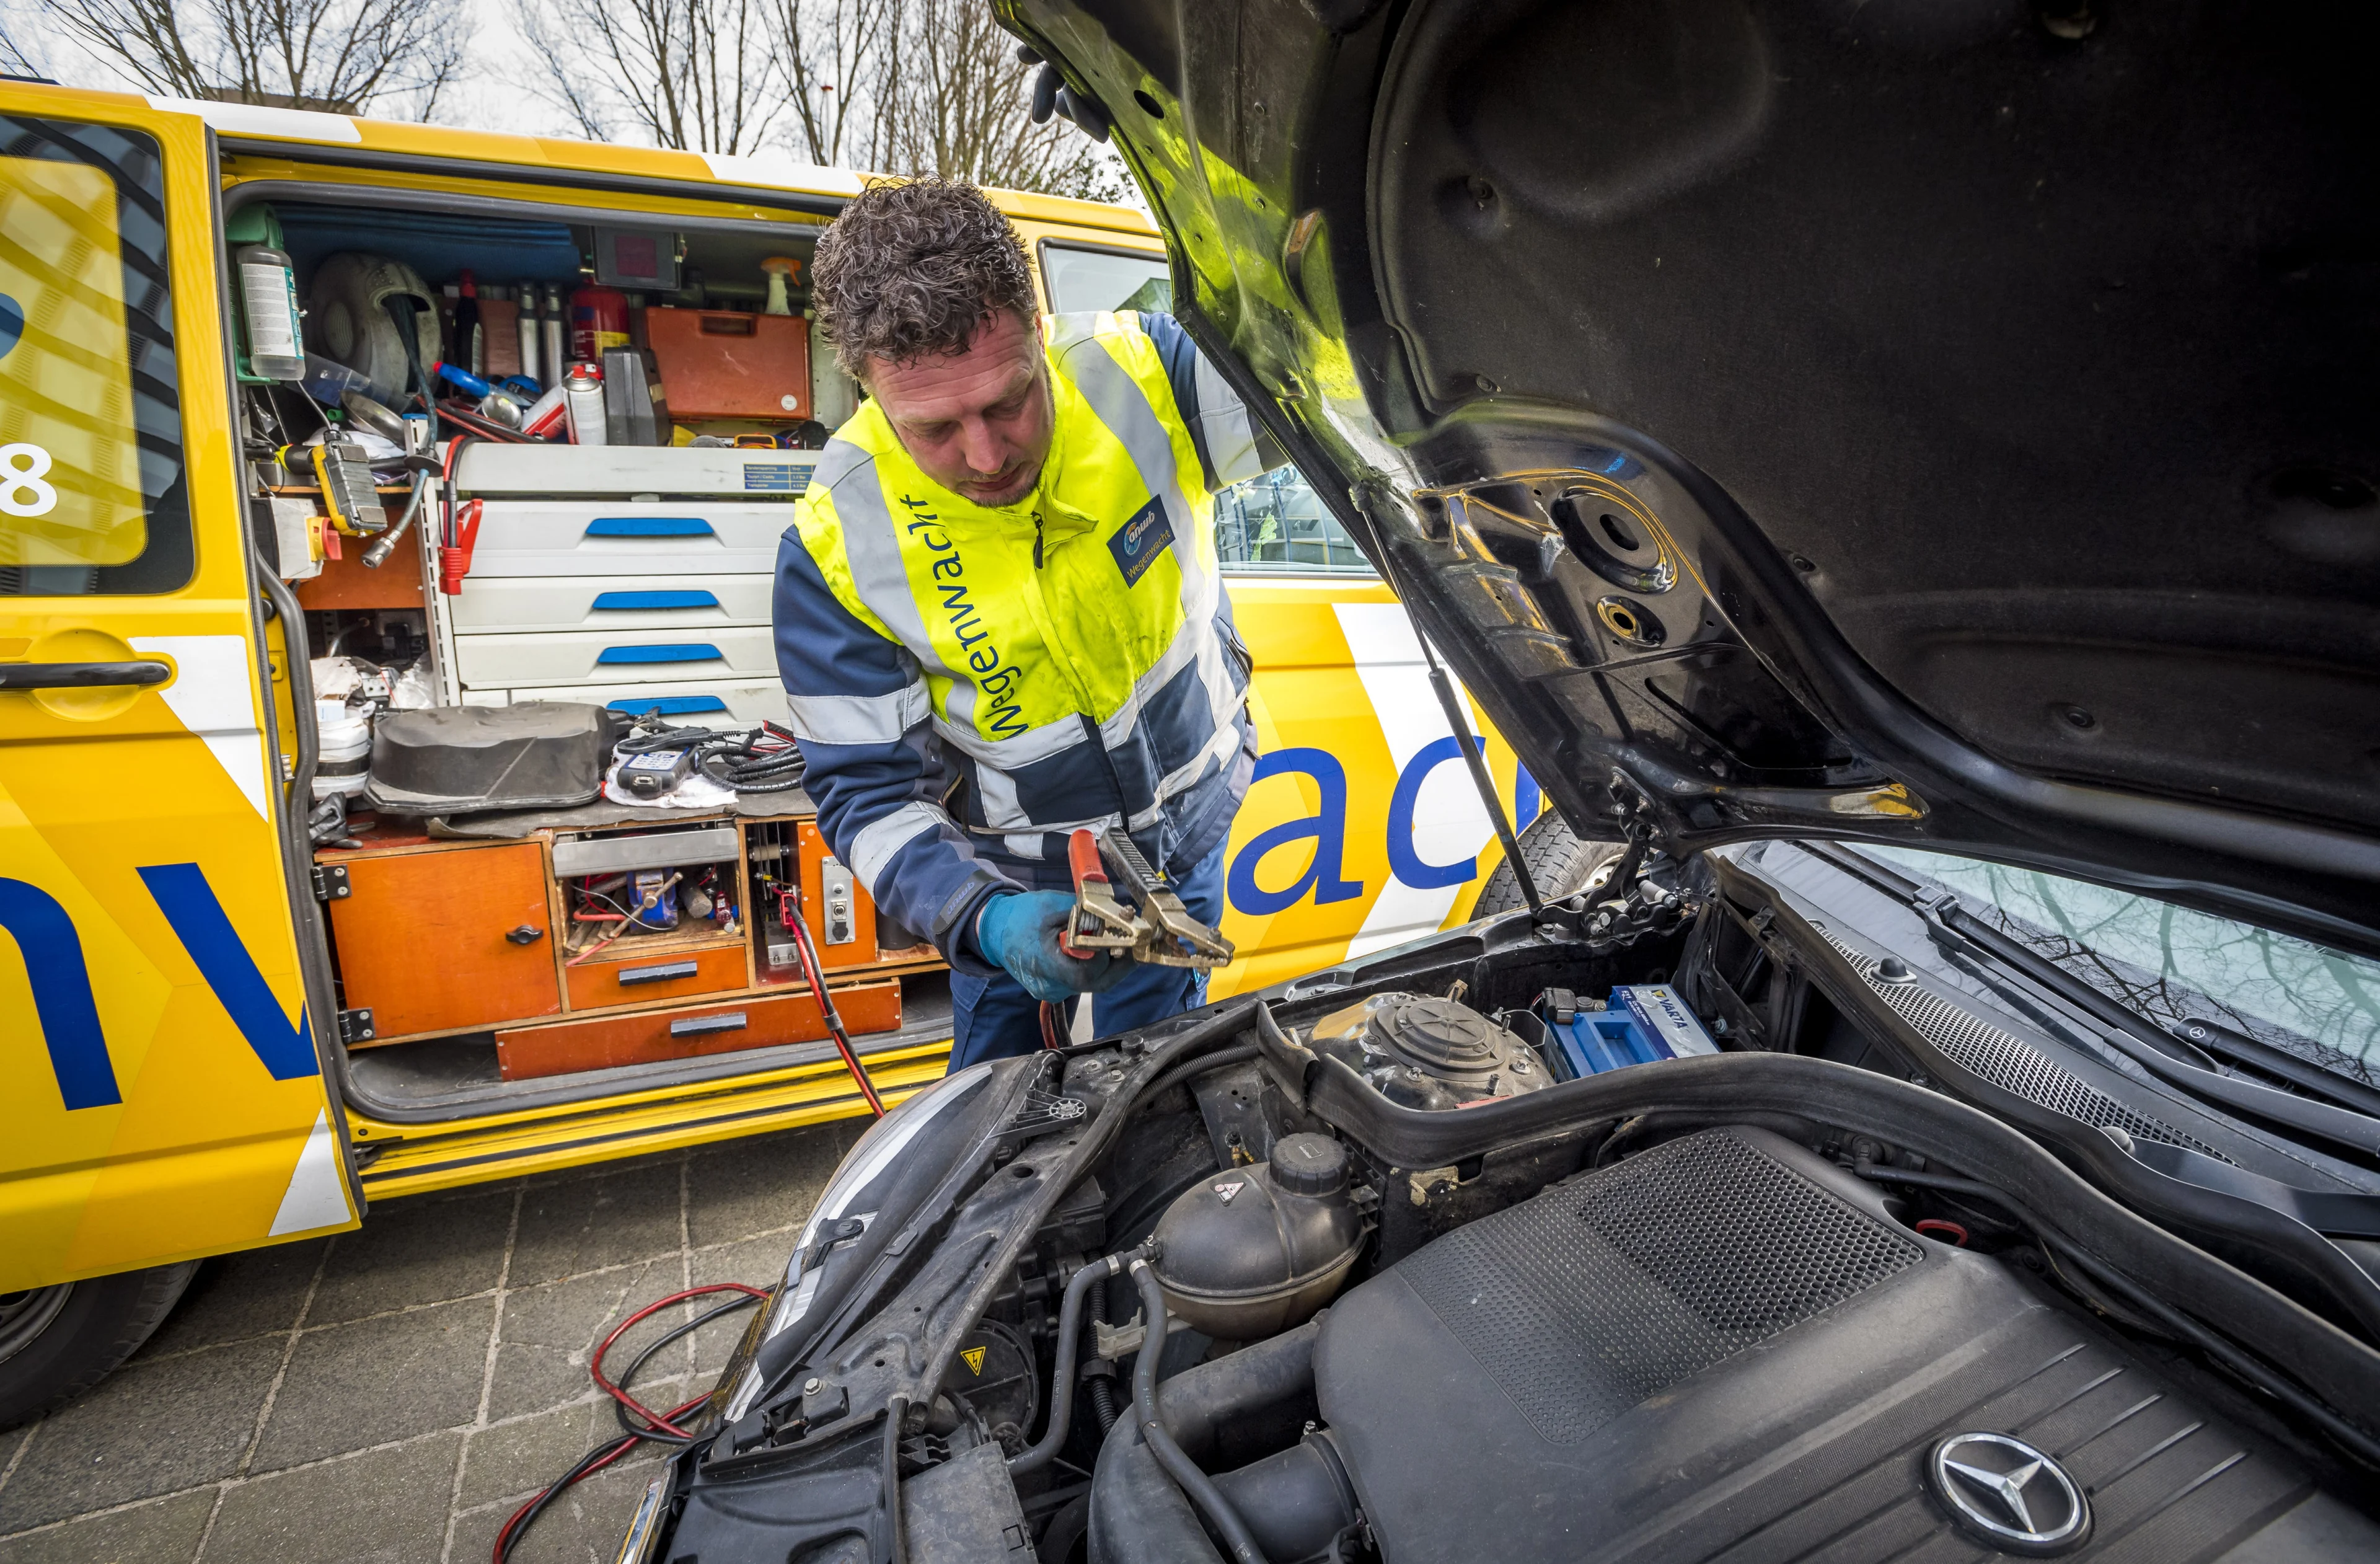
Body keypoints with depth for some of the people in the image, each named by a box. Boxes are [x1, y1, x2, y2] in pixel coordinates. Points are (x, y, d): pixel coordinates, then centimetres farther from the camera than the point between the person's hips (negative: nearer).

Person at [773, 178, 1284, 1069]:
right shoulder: (835, 544, -24)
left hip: (1185, 832, 1)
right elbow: (866, 787, -18)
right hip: (1015, 876, 0)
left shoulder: (1139, 377, -23)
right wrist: (982, 920, -36)